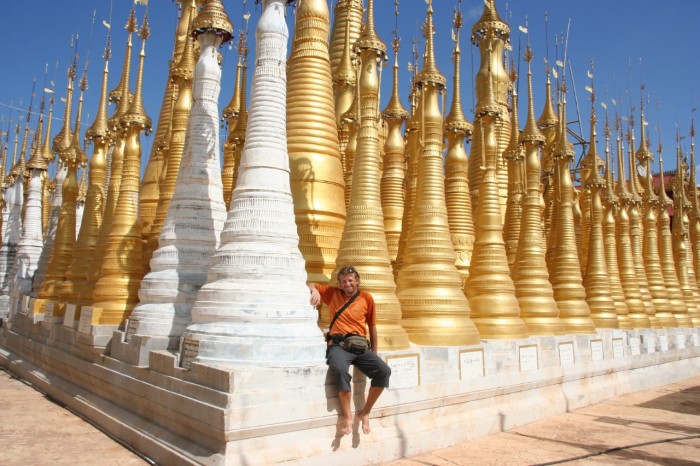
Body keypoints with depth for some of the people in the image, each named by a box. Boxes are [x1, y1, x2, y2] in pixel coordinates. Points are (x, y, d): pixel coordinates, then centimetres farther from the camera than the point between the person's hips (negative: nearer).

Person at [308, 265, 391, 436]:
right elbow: (310, 285, 15)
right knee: (341, 370, -35)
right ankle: (347, 417, -19)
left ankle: (364, 413, -3)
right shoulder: (333, 293, 13)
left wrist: (374, 353, 14)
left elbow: (372, 326, 17)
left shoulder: (367, 298, 12)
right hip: (338, 345, -2)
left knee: (384, 371, -20)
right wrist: (314, 290, -9)